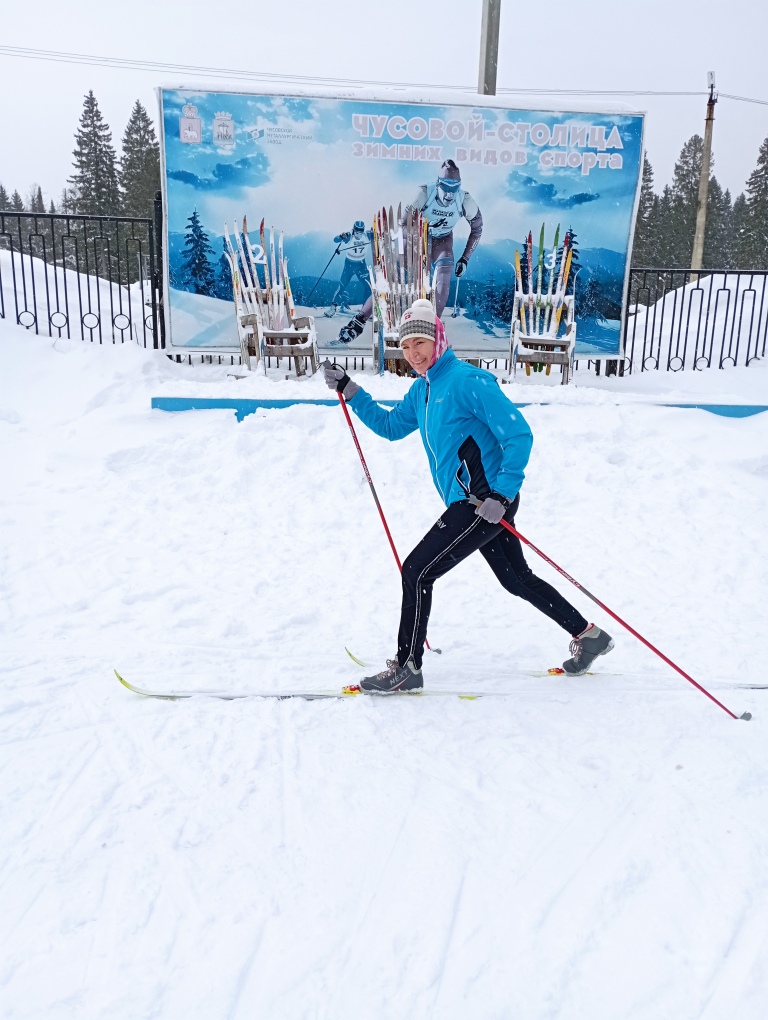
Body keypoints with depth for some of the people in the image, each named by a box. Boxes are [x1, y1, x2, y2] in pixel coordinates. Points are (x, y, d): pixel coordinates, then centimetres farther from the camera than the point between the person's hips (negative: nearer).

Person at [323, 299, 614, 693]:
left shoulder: (467, 380, -15)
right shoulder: (421, 390, 12)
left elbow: (518, 435, -19)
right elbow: (390, 426, 26)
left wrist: (502, 495, -24)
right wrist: (349, 390, 18)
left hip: (487, 501, -10)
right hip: (476, 502, 10)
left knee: (417, 573, -7)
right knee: (517, 579, 19)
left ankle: (407, 668, 6)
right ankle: (587, 635, 34)